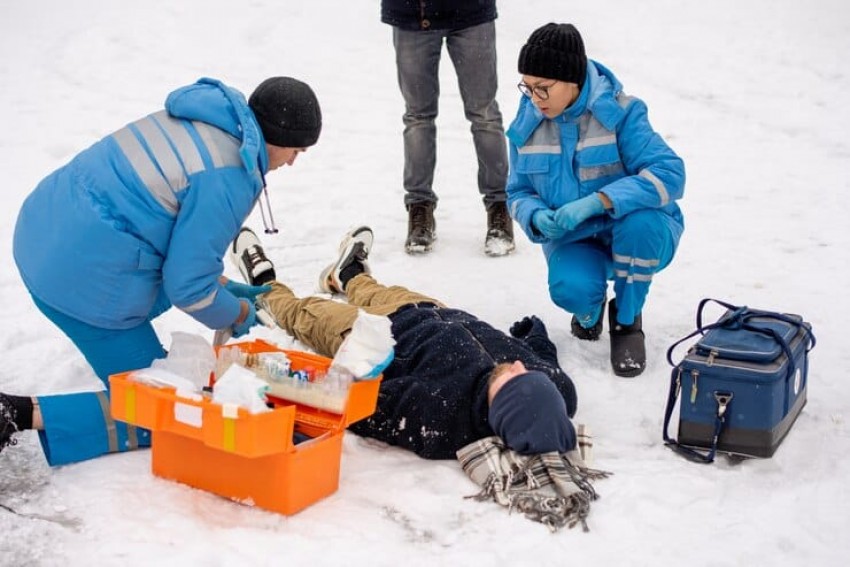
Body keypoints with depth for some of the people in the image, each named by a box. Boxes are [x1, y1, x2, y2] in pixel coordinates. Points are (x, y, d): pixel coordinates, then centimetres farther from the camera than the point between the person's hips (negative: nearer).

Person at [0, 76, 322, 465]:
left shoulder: (204, 121, 10)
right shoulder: (227, 178, -18)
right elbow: (188, 286, -14)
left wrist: (223, 285, 23)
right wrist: (239, 315, 5)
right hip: (86, 280, -10)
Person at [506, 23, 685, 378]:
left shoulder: (618, 113, -18)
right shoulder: (527, 125, -5)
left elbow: (670, 174, -27)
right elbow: (518, 192, 5)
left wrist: (597, 202, -37)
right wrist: (537, 218, -20)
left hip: (639, 237, -2)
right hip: (574, 242, 2)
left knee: (641, 218, -37)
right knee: (569, 289, -32)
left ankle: (627, 321, -11)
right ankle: (590, 308, 9)